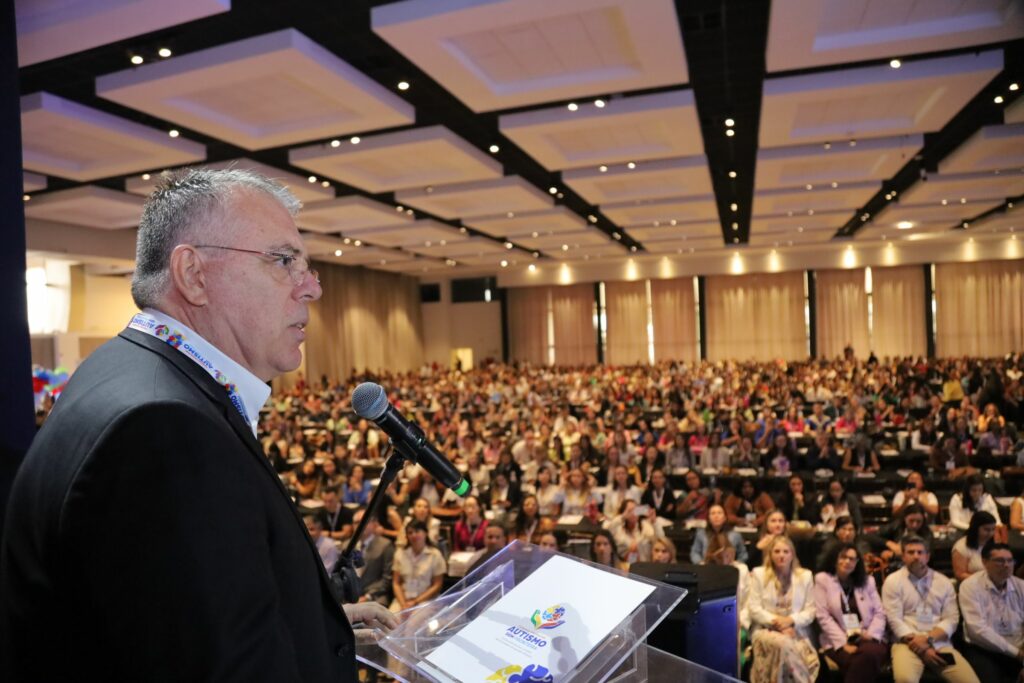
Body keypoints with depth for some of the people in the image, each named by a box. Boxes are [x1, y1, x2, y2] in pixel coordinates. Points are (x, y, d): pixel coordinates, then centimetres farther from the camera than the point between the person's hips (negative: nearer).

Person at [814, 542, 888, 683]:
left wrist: (872, 635, -9)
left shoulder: (867, 580, 16)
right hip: (838, 642, -2)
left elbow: (879, 613, 10)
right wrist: (843, 643, -13)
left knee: (870, 653, -34)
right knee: (861, 661, -34)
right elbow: (823, 616, -3)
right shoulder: (822, 579, 5)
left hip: (867, 638, 3)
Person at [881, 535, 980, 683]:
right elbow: (894, 620, -5)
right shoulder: (893, 581, 3)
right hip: (908, 643, -3)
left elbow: (951, 619, 4)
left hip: (940, 644, 4)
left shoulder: (944, 582, 13)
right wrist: (923, 648, -14)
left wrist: (928, 639, -12)